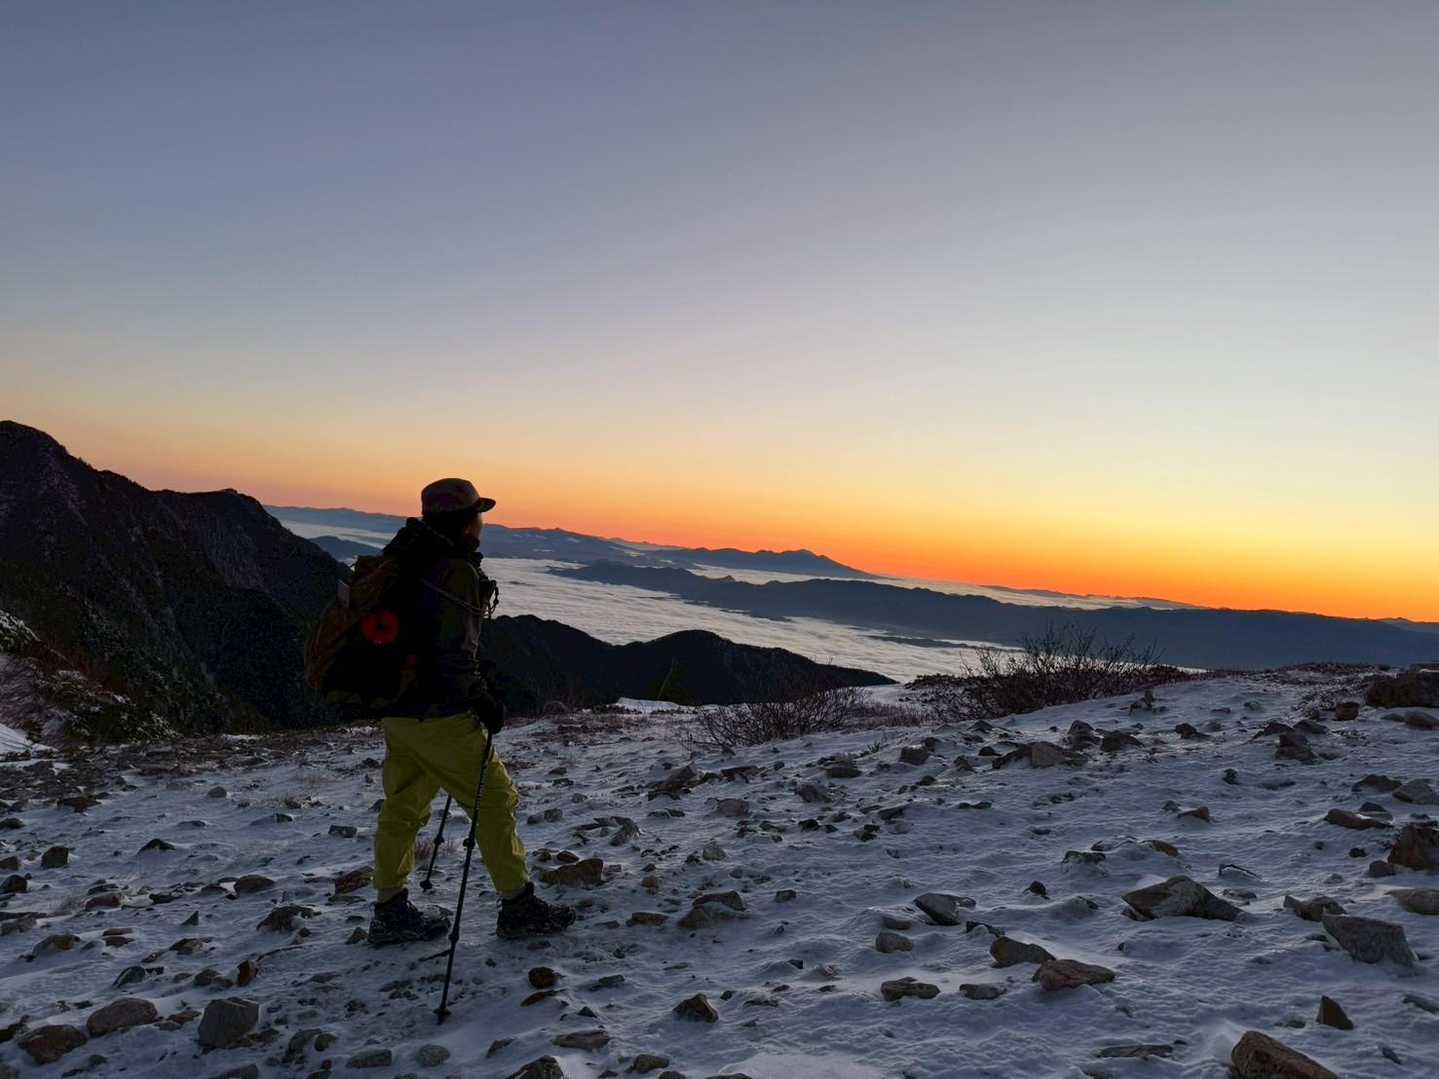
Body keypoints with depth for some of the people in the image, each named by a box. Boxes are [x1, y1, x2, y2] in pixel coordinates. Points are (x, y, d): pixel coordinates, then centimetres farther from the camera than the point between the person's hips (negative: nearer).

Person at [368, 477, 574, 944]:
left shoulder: (408, 564, 9)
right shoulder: (456, 573, -20)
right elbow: (454, 656, -24)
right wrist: (485, 701, -11)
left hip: (395, 710, 9)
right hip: (440, 717, -9)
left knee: (401, 807, 17)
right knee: (494, 801, 4)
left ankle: (390, 912, 28)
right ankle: (518, 906, 13)